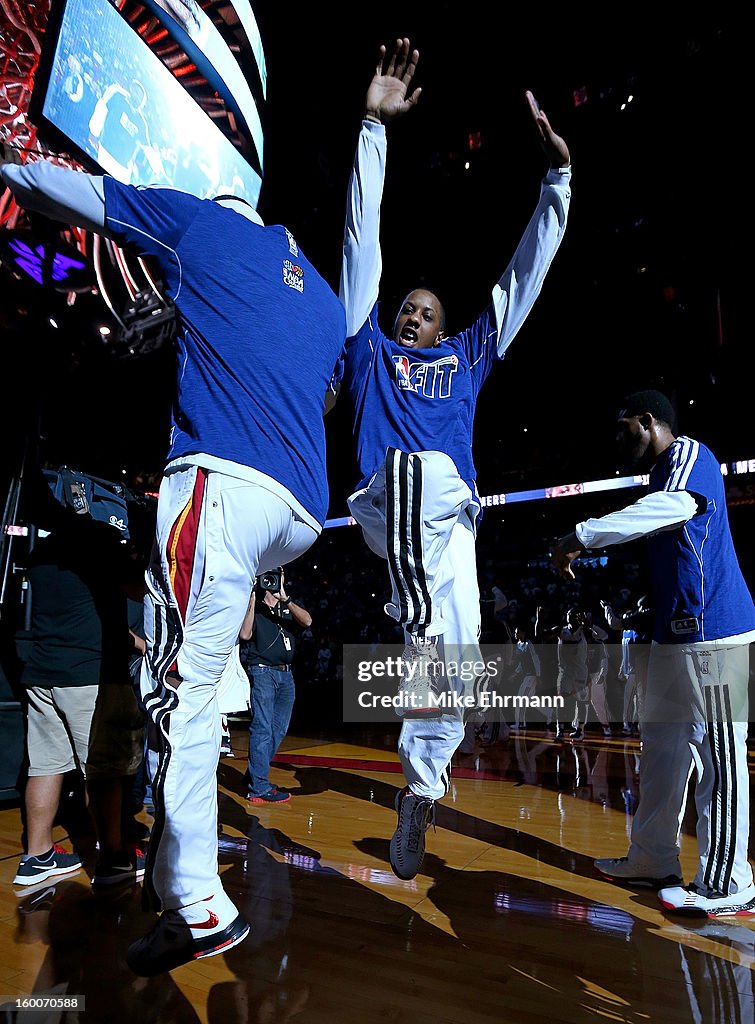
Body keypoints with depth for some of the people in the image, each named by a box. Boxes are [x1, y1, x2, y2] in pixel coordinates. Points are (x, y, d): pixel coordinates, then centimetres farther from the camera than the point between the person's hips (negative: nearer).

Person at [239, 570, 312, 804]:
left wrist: (284, 599, -18)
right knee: (262, 728, -7)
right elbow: (245, 634, -15)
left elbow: (307, 621, -7)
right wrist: (253, 599, -16)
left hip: (286, 674, 6)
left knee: (278, 729, 9)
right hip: (262, 672, -5)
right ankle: (259, 789, -3)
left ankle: (256, 777, 22)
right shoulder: (254, 607, 2)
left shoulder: (289, 607, 13)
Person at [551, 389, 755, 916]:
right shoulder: (666, 468, 21)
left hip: (712, 634, -10)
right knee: (662, 744, 14)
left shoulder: (690, 452, -10)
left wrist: (581, 536, -31)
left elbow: (674, 505, -31)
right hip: (678, 633, 10)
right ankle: (654, 860, 26)